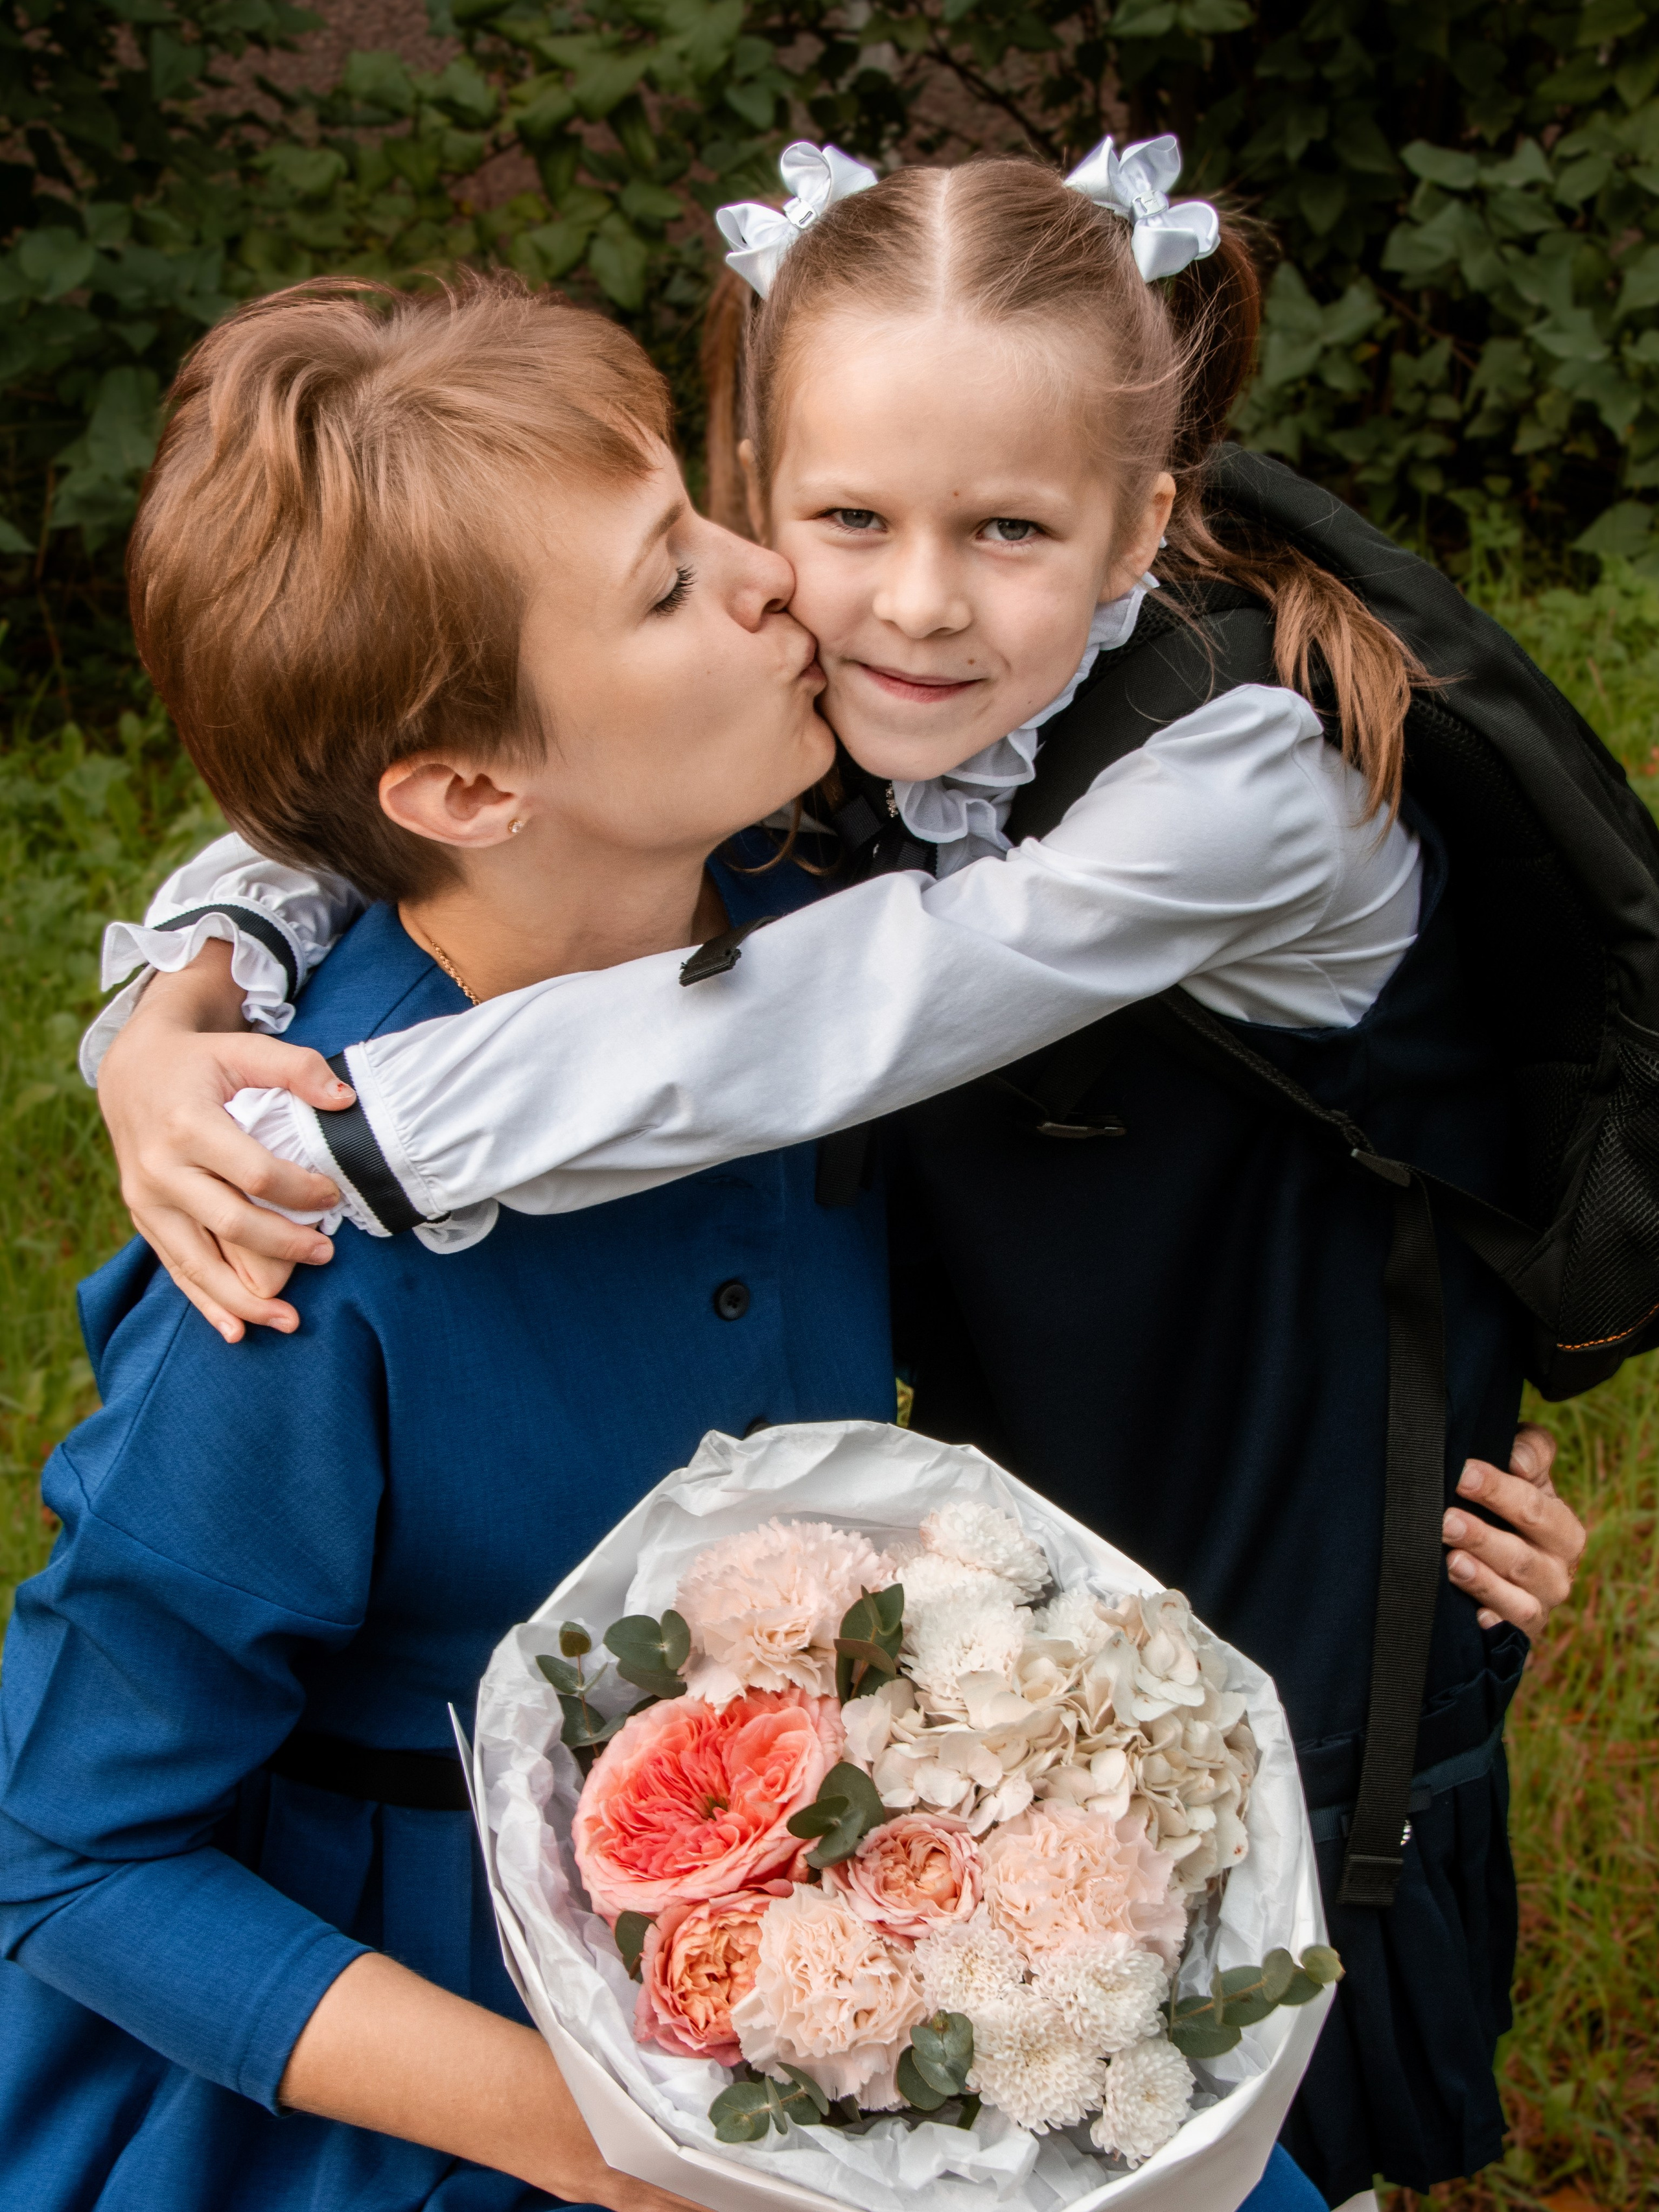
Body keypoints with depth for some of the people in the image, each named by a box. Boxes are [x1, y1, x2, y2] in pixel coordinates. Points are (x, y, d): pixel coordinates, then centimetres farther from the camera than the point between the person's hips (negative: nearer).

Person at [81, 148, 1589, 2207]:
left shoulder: (1237, 786, -33)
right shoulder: (810, 713, -16)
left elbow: (803, 1033, -40)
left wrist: (328, 1132, -40)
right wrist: (178, 1023, -32)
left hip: (1311, 1631, -4)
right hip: (1008, 1591, 5)